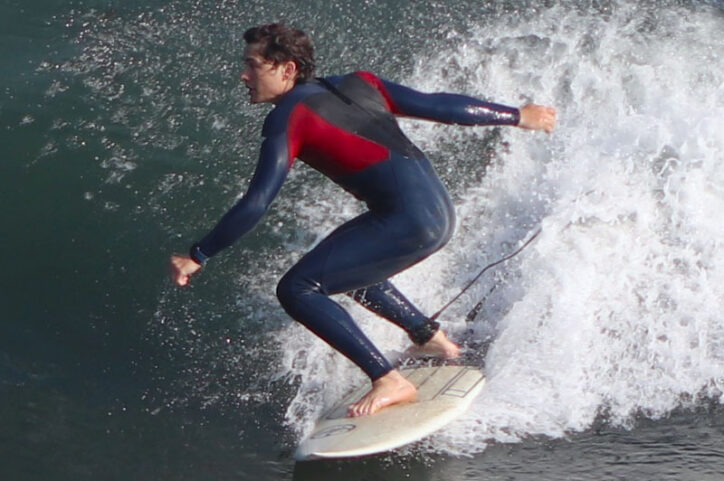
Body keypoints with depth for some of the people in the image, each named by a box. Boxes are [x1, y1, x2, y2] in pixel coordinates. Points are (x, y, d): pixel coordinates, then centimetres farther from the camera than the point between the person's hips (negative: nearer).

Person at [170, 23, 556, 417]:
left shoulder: (288, 117, -7)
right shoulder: (356, 84, 14)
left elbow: (256, 204, -12)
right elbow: (437, 106, 16)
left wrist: (197, 257, -5)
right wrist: (515, 116, 25)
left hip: (409, 222, -9)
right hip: (439, 211, 9)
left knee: (298, 289, -9)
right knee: (342, 265, 30)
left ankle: (389, 381, -10)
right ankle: (431, 337, 38)